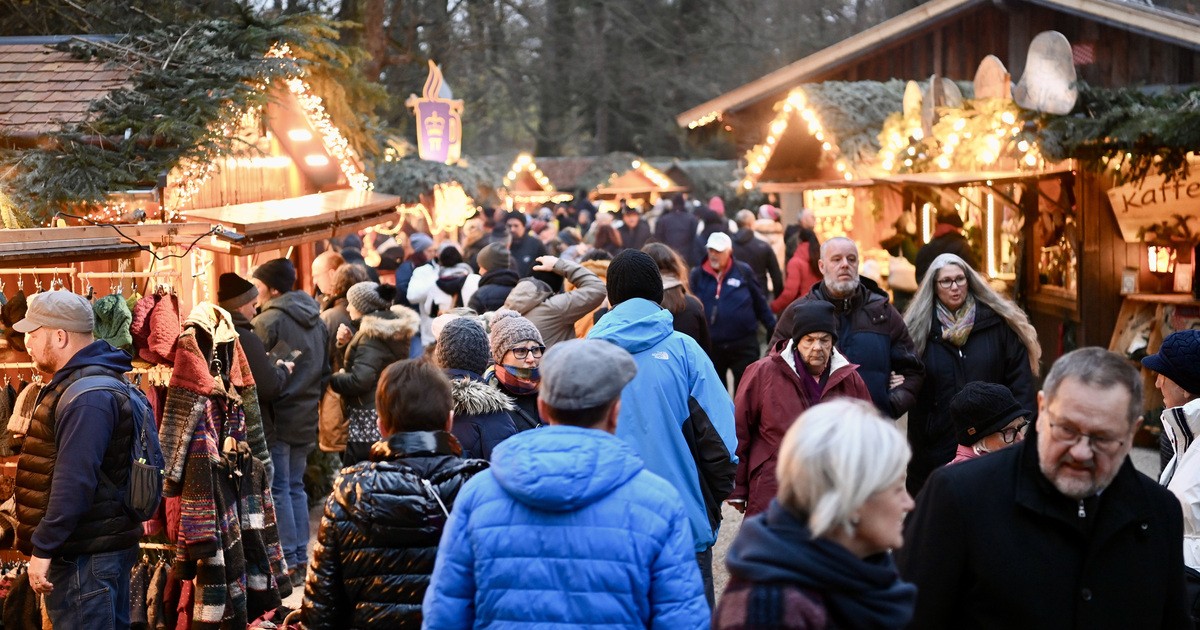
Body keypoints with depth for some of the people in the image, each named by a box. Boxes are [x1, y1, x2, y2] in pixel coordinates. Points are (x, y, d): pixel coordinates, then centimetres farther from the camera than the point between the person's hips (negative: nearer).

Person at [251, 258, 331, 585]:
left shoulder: (267, 321, -13)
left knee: (278, 490, -2)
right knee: (296, 487, 14)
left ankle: (288, 563, -2)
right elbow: (325, 371, 17)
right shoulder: (317, 321, 12)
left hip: (277, 417, -7)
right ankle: (301, 559, 16)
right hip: (307, 419, 7)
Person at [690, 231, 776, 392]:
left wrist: (774, 330, 7)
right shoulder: (698, 275, 1)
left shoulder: (743, 271, -1)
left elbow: (760, 303, 6)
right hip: (710, 346, 1)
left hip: (743, 344, -1)